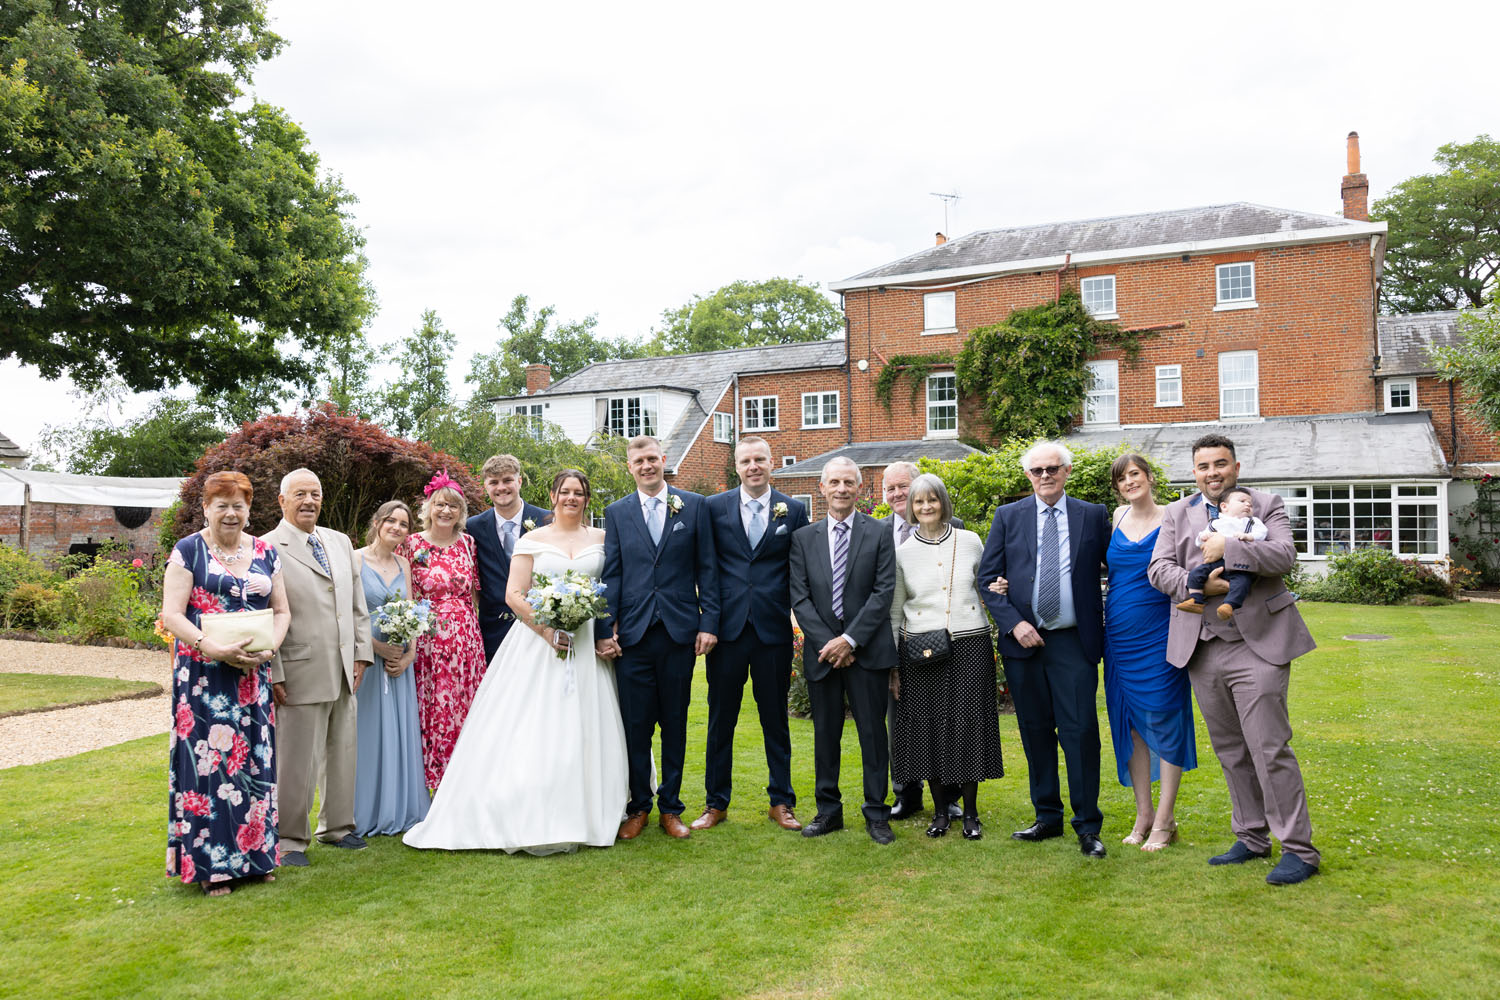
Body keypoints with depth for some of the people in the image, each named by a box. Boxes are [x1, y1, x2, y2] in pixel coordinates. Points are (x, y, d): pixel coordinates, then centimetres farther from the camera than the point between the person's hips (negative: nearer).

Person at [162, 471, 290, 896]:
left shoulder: (265, 552, 11)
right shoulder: (188, 551, -1)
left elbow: (282, 611, 12)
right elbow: (171, 615, -8)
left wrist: (269, 647, -8)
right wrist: (216, 650, -21)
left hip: (253, 675, 4)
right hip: (203, 675, -4)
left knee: (253, 759, 7)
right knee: (208, 760, -3)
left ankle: (253, 854, 18)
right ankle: (210, 864, 8)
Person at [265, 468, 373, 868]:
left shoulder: (341, 542, 13)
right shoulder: (268, 549, -8)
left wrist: (362, 653, 7)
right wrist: (274, 675, -14)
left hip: (343, 672, 7)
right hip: (301, 673, -7)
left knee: (343, 752, 16)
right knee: (296, 759, 2)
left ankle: (336, 826, 32)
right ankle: (290, 839, 18)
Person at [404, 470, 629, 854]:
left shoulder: (602, 539, 11)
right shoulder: (532, 540, 6)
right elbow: (514, 595, -1)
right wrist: (547, 629, -14)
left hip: (589, 645, 1)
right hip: (538, 641, -1)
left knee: (585, 732, 2)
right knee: (530, 732, -5)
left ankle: (583, 817, 12)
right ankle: (529, 818, 1)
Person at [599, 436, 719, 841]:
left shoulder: (694, 505, 5)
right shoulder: (616, 512, 8)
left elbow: (707, 568, 4)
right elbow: (611, 575, 5)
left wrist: (709, 623, -3)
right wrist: (606, 630, -3)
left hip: (679, 631, 0)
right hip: (633, 633, 0)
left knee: (675, 725, 9)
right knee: (635, 726, 4)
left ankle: (671, 807, 22)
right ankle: (638, 806, 20)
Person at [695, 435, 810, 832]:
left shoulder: (794, 510, 4)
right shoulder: (714, 507, 2)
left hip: (774, 631, 0)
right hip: (727, 628, 0)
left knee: (775, 720, 10)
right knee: (721, 720, 8)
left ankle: (781, 802, 24)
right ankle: (716, 803, 21)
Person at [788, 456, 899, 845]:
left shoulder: (879, 534, 1)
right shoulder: (803, 538, 7)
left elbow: (884, 592, -6)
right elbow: (800, 598, 2)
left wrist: (850, 639, -13)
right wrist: (829, 643, -9)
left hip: (868, 651, -2)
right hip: (821, 651, 2)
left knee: (873, 732, 3)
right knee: (825, 733, 9)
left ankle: (876, 813, 15)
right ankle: (828, 810, 22)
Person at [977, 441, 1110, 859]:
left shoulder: (1094, 516, 5)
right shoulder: (1008, 517, 6)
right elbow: (987, 577, 3)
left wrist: (1109, 621, -1)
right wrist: (1013, 623, -8)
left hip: (1075, 641, -2)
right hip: (1023, 640, 2)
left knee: (1081, 731, -5)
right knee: (1035, 731, 9)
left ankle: (1088, 826, 6)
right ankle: (1048, 817, 22)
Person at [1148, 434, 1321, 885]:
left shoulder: (1266, 505, 4)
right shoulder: (1178, 513, 12)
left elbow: (1284, 555, -12)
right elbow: (1159, 568, 2)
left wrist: (1228, 548, -18)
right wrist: (1198, 584, -15)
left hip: (1258, 644, -4)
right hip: (1203, 649, 4)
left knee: (1270, 748, -6)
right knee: (1230, 751, 13)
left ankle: (1299, 849, 5)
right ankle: (1252, 838, 26)